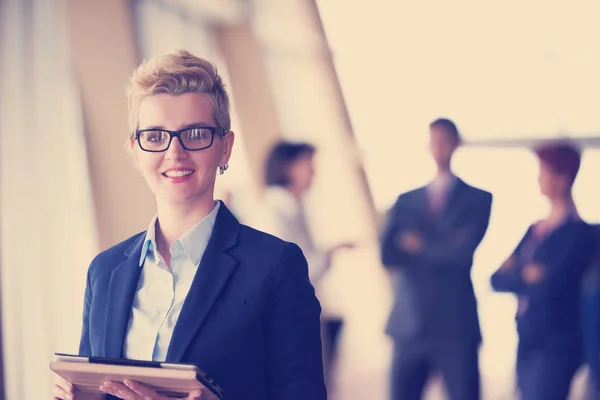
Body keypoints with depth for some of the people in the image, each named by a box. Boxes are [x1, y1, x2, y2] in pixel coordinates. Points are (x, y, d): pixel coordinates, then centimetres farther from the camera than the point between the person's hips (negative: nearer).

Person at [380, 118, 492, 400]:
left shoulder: (478, 199, 5)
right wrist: (443, 250, -10)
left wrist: (421, 248, 1)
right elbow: (388, 254, 0)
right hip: (409, 324, 3)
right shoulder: (406, 201, 14)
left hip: (456, 326, -3)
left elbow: (465, 251, -10)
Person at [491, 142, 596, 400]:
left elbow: (550, 288, -18)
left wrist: (515, 277, -2)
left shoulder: (578, 233, -9)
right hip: (527, 342, 8)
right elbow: (498, 279, 8)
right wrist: (524, 276, -11)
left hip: (555, 347, -8)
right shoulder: (535, 230, 14)